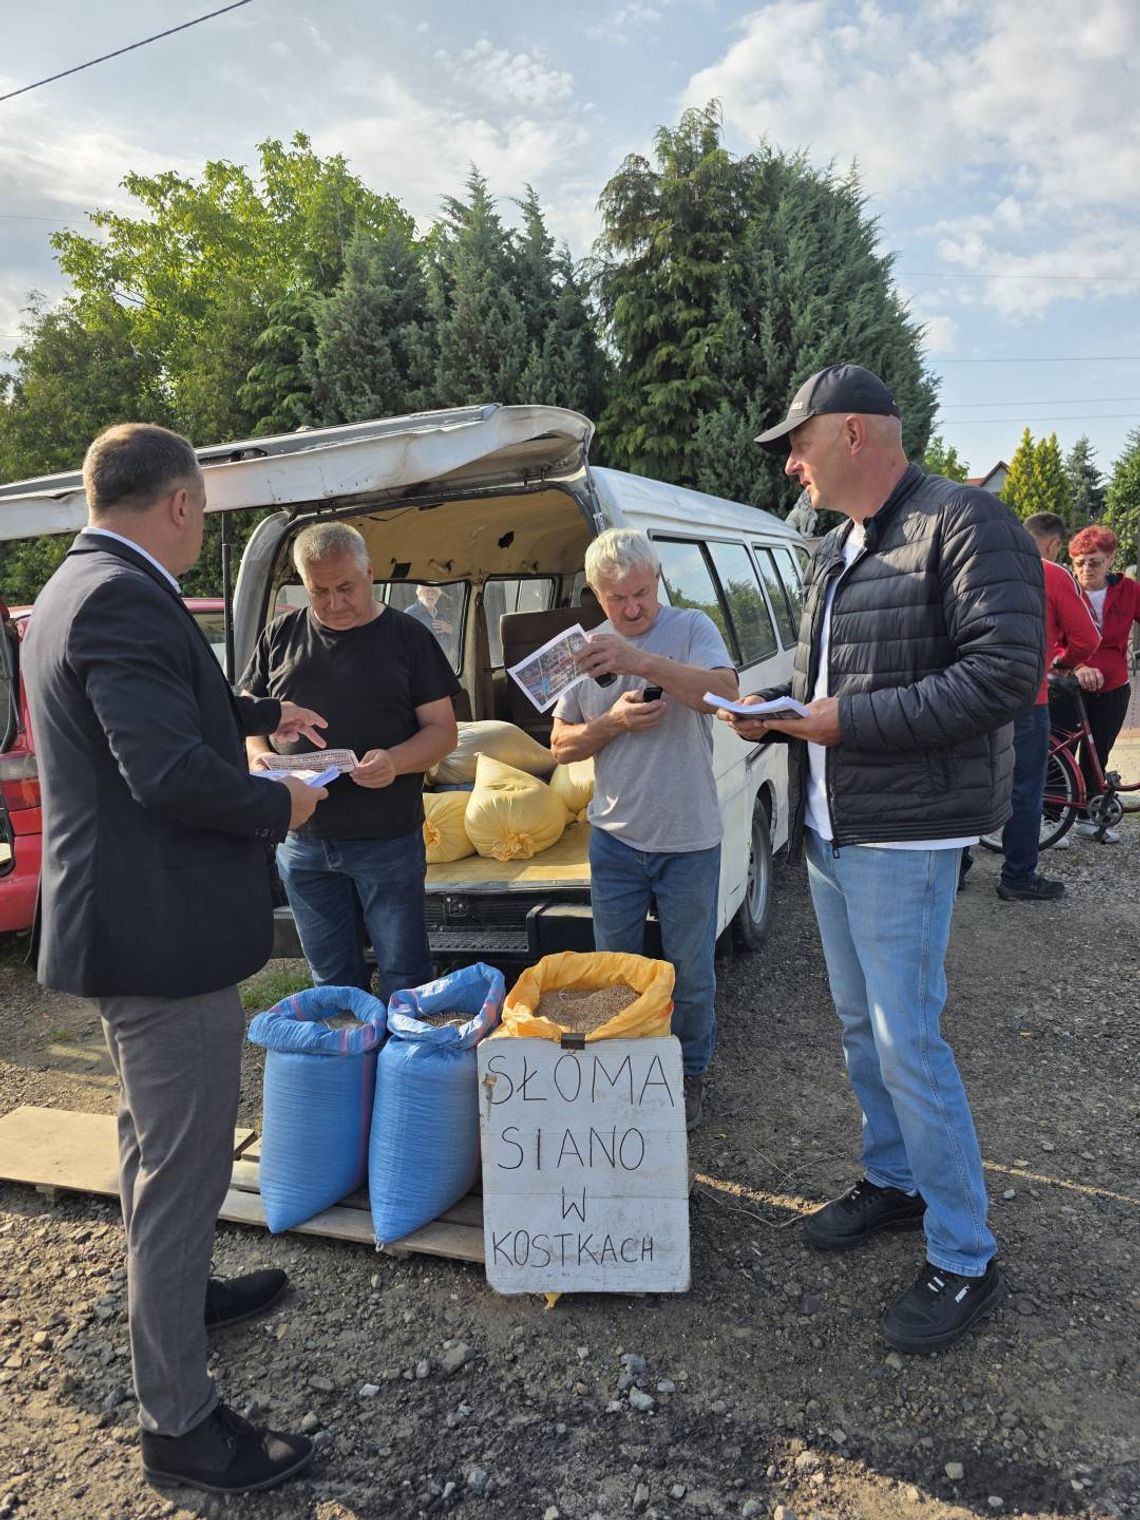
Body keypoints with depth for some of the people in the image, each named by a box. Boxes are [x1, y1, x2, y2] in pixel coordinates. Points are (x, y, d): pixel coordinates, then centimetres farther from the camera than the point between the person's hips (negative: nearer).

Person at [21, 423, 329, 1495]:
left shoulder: (76, 590, 12)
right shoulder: (125, 598, -22)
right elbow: (173, 771, -32)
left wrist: (262, 713, 36)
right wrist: (279, 804, -15)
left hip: (118, 921, 11)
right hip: (162, 932, -11)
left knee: (152, 1142, 27)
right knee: (184, 1167, 2)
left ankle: (175, 1289, 50)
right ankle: (178, 1423, 19)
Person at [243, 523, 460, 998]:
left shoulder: (406, 636, -1)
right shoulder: (280, 636, 6)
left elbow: (443, 730, -2)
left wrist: (395, 761, -22)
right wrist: (260, 756, -9)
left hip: (388, 840, -3)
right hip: (303, 843, 3)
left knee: (404, 980, 6)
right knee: (332, 983, 16)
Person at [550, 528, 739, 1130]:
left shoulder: (691, 628, -5)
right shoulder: (588, 650, 5)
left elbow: (724, 692, -24)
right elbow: (561, 744, 7)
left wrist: (641, 661, -35)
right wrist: (614, 723, -12)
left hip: (688, 838, -3)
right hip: (614, 837, 3)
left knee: (690, 973, 10)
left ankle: (690, 1074, 31)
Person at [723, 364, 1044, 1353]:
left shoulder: (964, 523, -12)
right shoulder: (834, 554, 14)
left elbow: (1006, 673, -21)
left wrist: (847, 720, -21)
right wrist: (771, 717, 0)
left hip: (904, 836, -9)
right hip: (825, 830, 9)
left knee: (907, 1041, -4)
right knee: (860, 1022, 17)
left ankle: (965, 1259, 14)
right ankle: (895, 1181, 37)